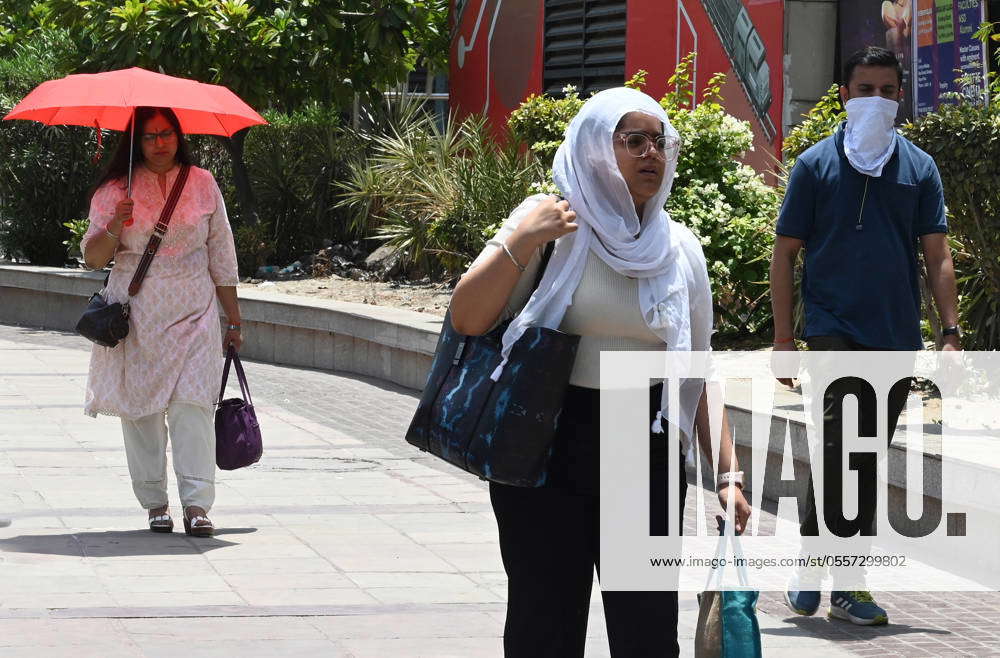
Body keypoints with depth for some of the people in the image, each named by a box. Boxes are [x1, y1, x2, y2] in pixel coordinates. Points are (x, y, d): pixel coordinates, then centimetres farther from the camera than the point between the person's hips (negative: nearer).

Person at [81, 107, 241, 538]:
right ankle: (155, 505, 8)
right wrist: (114, 227, -17)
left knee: (192, 402, -12)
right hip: (135, 313, 0)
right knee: (140, 406, 0)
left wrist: (233, 319, 13)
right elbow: (92, 258, 2)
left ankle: (197, 504, -16)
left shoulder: (202, 184, 8)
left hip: (193, 311, 0)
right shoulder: (115, 190, 5)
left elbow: (222, 255, 13)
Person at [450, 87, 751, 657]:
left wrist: (726, 472, 3)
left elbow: (697, 374, 9)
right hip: (547, 446, -2)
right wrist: (519, 244, -19)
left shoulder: (680, 248, 7)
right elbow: (467, 320, -8)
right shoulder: (551, 221, -3)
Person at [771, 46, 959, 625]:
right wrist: (783, 338, -3)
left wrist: (951, 332, -1)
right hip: (836, 332, -3)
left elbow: (938, 256, 9)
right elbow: (786, 253, 3)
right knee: (841, 446, -18)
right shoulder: (817, 164, 2)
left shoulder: (919, 167, 9)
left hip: (898, 338, 3)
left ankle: (846, 584, 13)